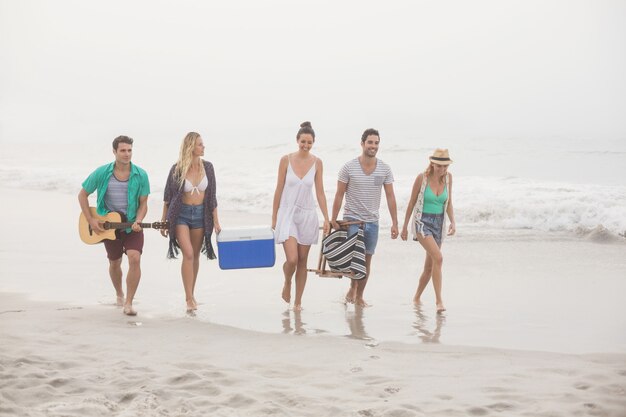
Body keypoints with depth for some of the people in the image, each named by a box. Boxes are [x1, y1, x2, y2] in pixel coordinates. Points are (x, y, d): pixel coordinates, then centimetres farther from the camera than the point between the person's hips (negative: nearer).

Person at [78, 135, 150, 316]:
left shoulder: (140, 175, -9)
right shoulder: (102, 173, -10)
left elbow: (143, 203, -2)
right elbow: (82, 195, 0)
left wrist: (138, 221, -20)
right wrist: (91, 220, -7)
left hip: (132, 225, -1)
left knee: (135, 259, -21)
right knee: (115, 263, 15)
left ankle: (128, 303, -14)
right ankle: (119, 294, 45)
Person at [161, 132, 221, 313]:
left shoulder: (207, 167, 1)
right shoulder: (177, 169, -7)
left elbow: (212, 196, 6)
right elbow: (167, 197, 1)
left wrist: (216, 221, 4)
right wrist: (163, 221, 2)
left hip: (200, 214, 3)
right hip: (181, 214, -3)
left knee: (195, 256, 9)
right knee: (188, 254, -15)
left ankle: (191, 295, 24)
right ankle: (189, 298, -14)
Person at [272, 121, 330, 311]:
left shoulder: (317, 163, 0)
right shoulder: (286, 160, -5)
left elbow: (320, 192, 5)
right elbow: (279, 190, 0)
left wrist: (326, 218, 0)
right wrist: (274, 217, 2)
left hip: (307, 215, 2)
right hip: (288, 213, -2)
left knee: (302, 261, 6)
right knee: (292, 259, -14)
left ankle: (298, 301, 17)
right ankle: (287, 283, 18)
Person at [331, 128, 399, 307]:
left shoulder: (384, 169, 1)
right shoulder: (349, 167, -6)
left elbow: (390, 196, 4)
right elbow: (339, 195, -2)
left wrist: (394, 223, 0)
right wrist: (333, 219, -6)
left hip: (372, 221, 3)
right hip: (352, 220, -3)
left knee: (367, 259, 8)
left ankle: (359, 296, 19)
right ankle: (352, 288, 7)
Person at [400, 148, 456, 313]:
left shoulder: (448, 177, 0)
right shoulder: (421, 178, -12)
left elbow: (448, 203, 8)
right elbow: (412, 203, -3)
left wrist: (452, 222, -8)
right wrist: (404, 227, 3)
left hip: (438, 224, 5)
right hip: (422, 222, -5)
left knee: (429, 267, 11)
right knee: (438, 258, -25)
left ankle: (417, 298, 33)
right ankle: (439, 300, -22)